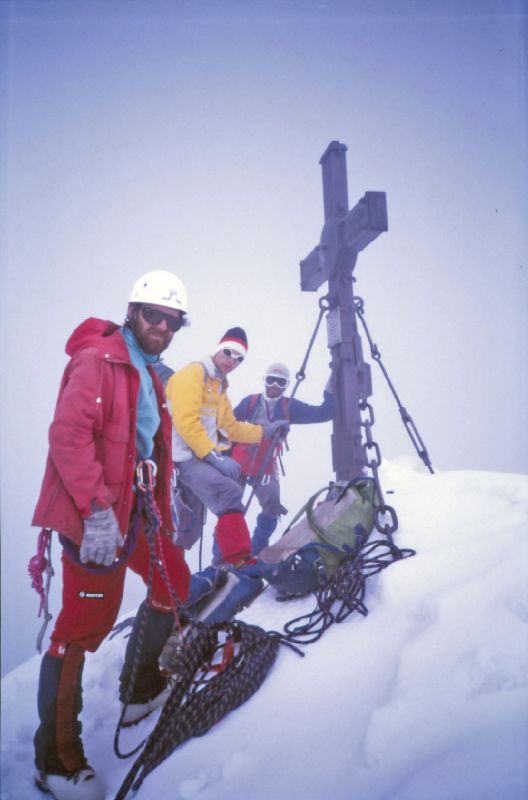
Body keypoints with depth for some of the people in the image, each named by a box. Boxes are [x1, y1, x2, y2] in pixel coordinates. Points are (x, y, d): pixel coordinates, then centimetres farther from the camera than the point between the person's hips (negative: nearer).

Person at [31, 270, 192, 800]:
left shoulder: (147, 374, 16)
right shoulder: (97, 360, -12)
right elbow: (69, 435, -23)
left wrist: (160, 513, 19)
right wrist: (96, 511, -28)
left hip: (135, 508, 10)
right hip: (94, 516, -9)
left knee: (173, 581, 17)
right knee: (84, 623, -4)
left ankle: (140, 689, 36)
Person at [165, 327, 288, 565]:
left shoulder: (219, 387, 23)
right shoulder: (193, 373, -7)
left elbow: (230, 427, 27)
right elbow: (186, 421, -20)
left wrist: (264, 431, 18)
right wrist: (214, 455, -23)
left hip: (204, 456, 10)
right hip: (185, 456, -10)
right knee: (230, 492, -23)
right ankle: (237, 561, -23)